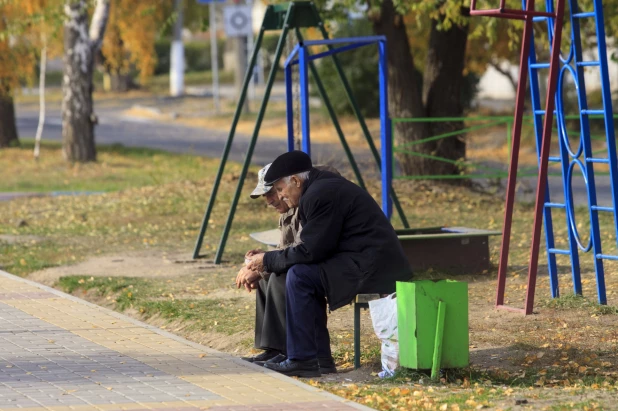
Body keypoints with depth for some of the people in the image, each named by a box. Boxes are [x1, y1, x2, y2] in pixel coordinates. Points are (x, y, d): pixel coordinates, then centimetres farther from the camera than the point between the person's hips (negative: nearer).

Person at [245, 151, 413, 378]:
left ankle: (302, 360, -11)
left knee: (299, 277, -14)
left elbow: (311, 251, -16)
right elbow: (312, 247, 21)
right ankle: (319, 356, 14)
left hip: (372, 269, -11)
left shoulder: (320, 195, -15)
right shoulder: (323, 187, 18)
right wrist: (268, 261, 15)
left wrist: (268, 260, -4)